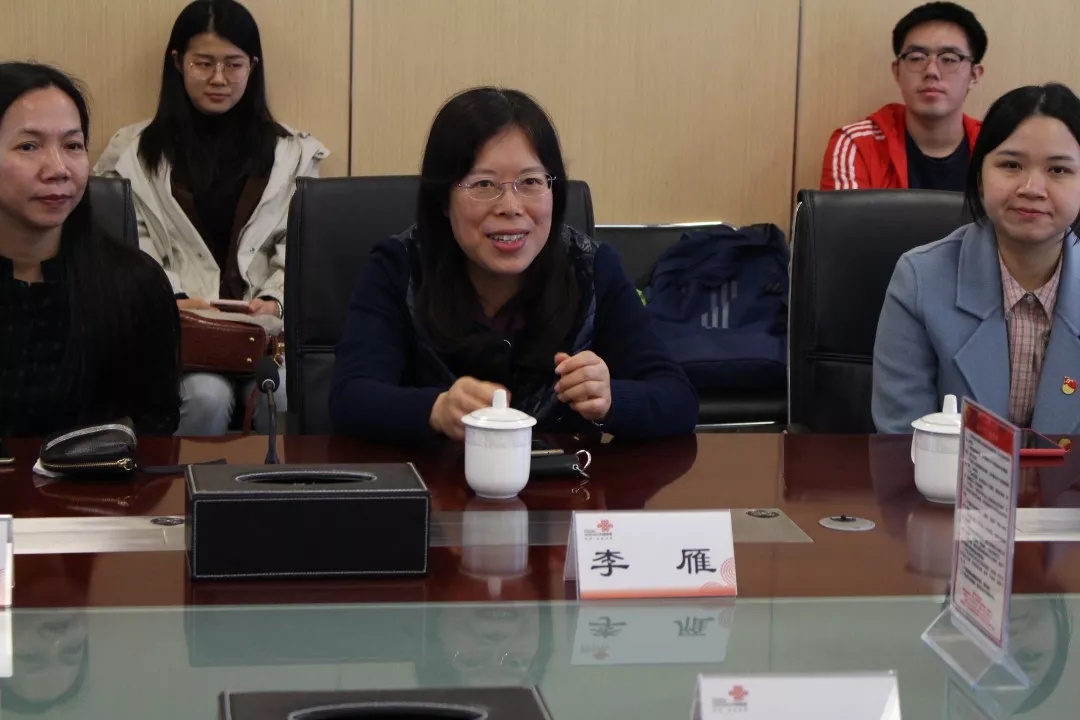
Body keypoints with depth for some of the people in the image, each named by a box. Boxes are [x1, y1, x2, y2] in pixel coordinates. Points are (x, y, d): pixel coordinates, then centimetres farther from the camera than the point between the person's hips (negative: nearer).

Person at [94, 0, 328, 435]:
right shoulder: (134, 152, 14)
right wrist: (171, 301, -13)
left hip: (266, 322, 1)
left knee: (283, 395, -32)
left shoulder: (291, 154, 17)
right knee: (208, 396, -33)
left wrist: (276, 300, -10)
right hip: (176, 322, -1)